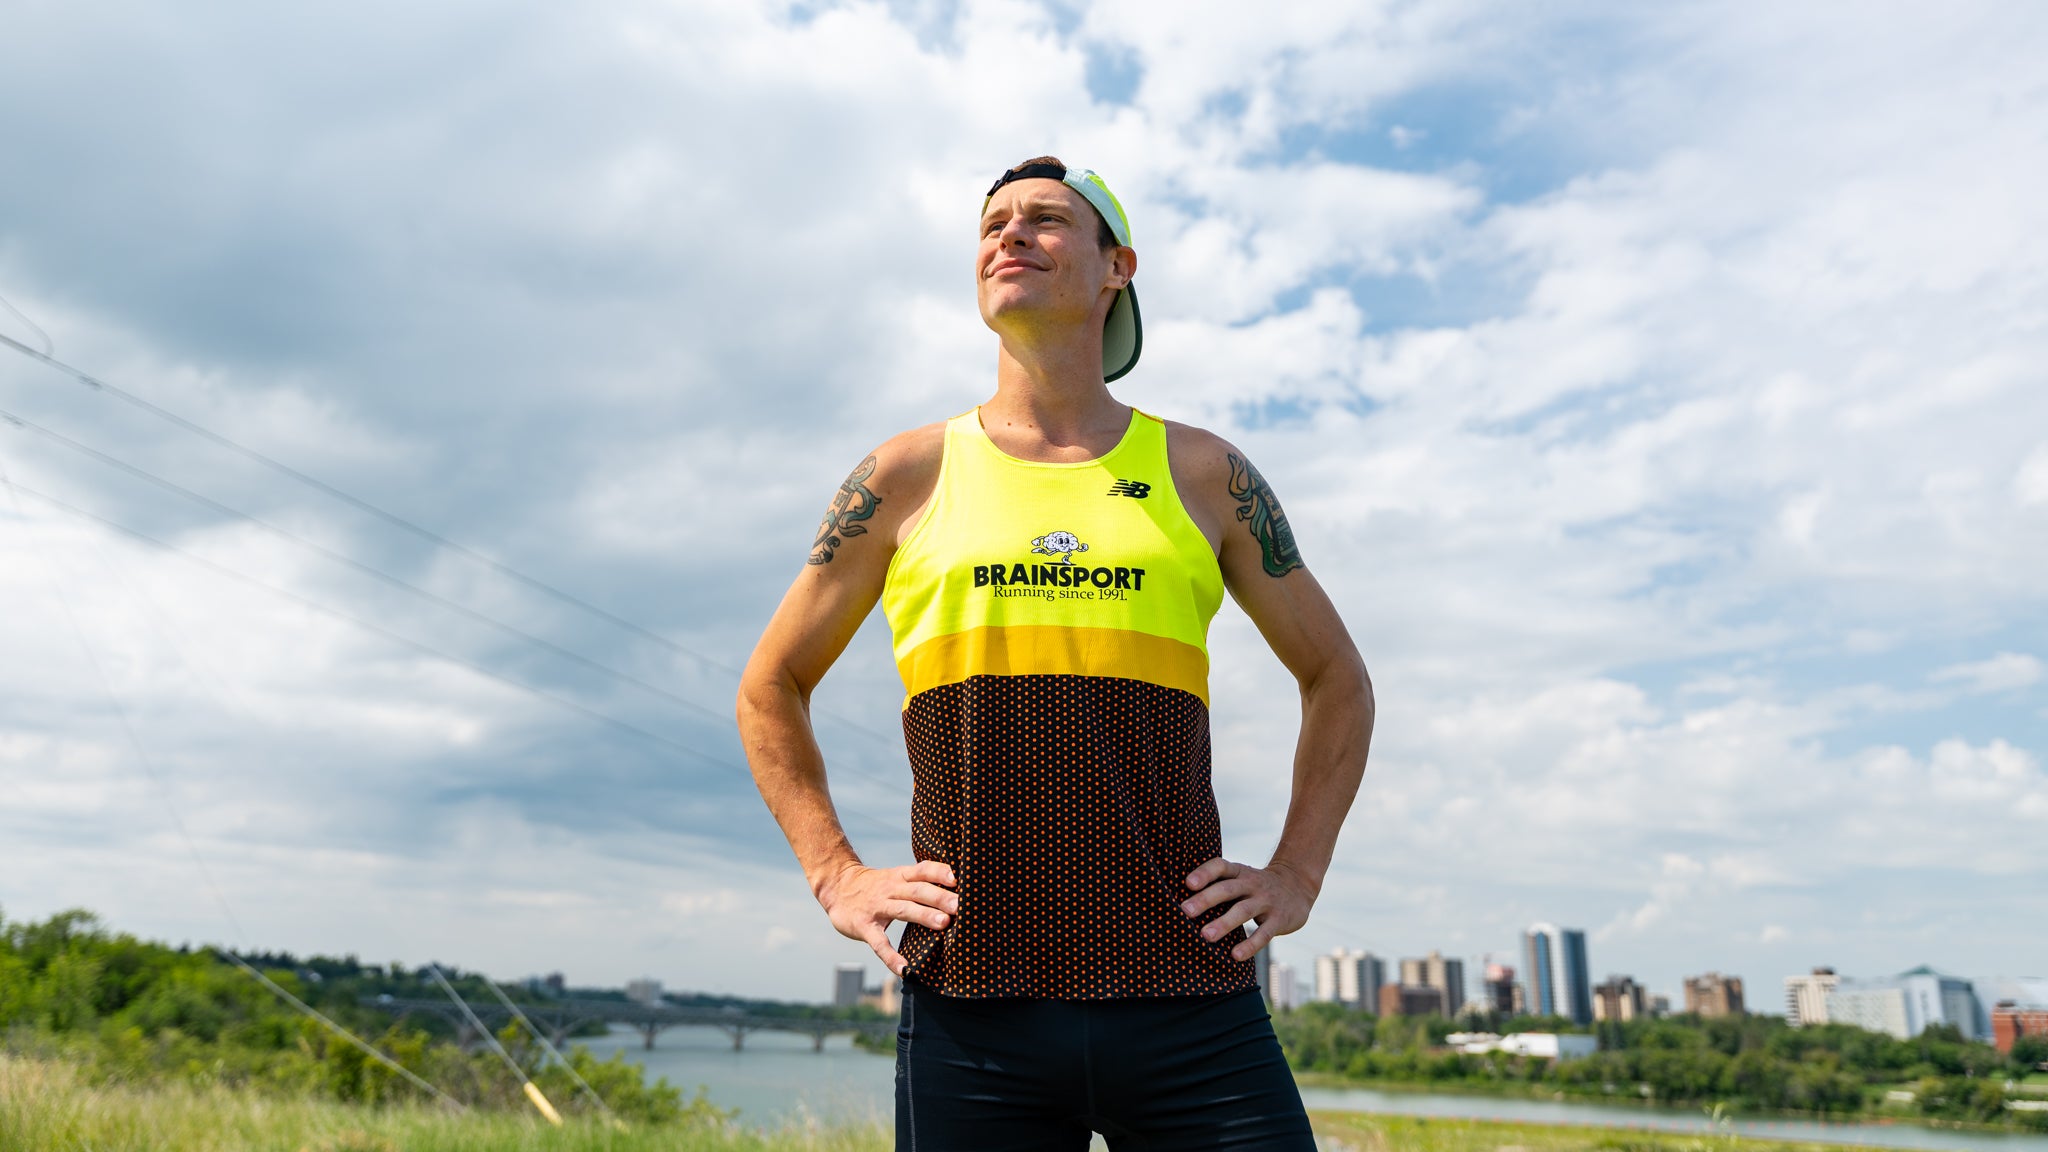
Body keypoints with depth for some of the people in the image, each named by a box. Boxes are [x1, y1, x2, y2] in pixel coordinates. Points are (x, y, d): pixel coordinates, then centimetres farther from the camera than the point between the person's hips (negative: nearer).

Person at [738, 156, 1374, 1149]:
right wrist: (836, 874, 5)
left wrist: (1296, 875, 9)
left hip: (1187, 1001, 1)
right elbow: (769, 689, 17)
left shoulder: (1204, 474, 9)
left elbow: (1336, 679, 20)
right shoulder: (907, 478, 7)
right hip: (971, 1006, 0)